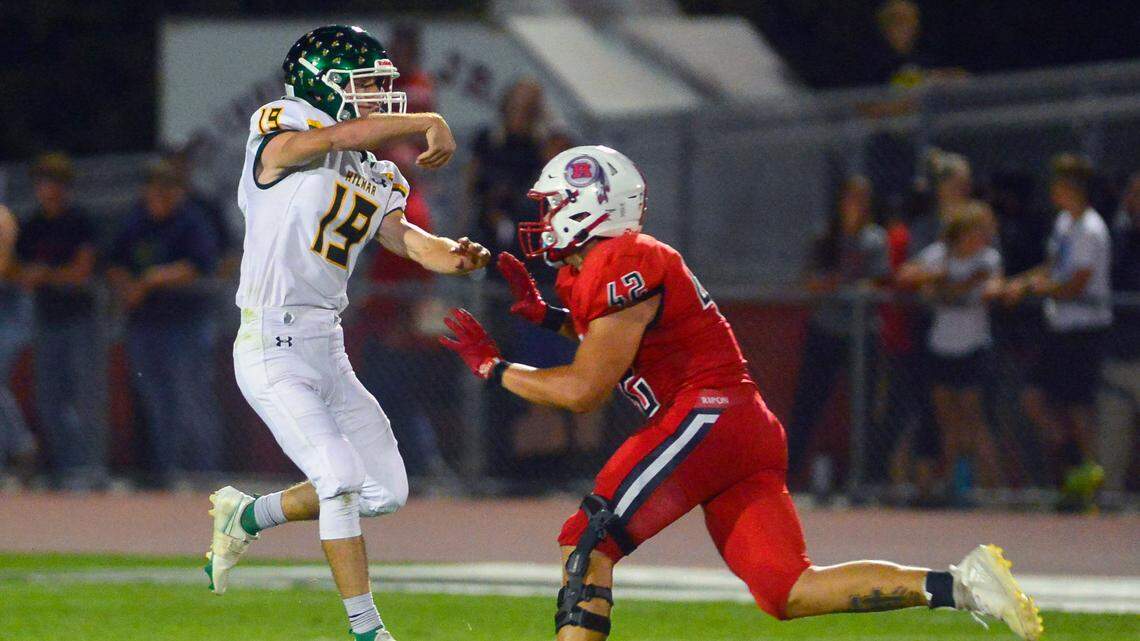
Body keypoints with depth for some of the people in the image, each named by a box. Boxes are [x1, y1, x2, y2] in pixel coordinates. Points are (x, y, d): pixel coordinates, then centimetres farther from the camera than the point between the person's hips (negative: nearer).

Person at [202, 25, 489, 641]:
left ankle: (246, 515, 26)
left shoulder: (374, 177, 13)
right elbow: (345, 136, -28)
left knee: (386, 491, 9)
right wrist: (430, 124, -24)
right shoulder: (281, 136, -8)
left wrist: (452, 255, -22)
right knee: (343, 480, -16)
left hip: (327, 349, 8)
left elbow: (403, 237, -1)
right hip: (272, 349, -8)